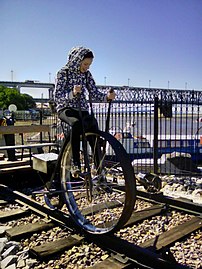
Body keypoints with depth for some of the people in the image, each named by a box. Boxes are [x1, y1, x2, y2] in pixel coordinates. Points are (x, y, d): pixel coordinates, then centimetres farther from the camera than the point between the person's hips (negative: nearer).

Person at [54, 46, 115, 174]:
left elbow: (94, 94, 2)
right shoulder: (63, 73, -6)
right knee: (76, 123, -37)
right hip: (66, 109, -4)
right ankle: (76, 164, -33)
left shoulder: (86, 74, 7)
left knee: (93, 126, -23)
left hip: (82, 109, 5)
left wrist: (107, 97, -19)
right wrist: (72, 93, -34)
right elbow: (57, 97, -15)